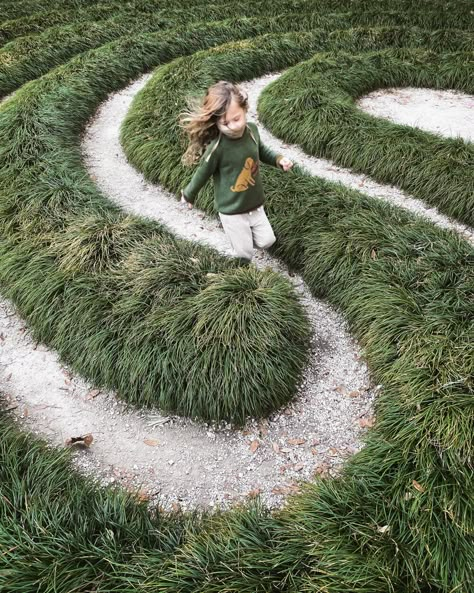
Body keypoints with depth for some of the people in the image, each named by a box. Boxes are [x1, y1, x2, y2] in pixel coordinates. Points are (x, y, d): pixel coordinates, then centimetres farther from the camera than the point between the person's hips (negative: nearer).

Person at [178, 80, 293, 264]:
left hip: (256, 205, 5)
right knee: (245, 254, 6)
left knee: (267, 241, 14)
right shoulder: (216, 148, -29)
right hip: (231, 211, -5)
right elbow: (202, 174, -12)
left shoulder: (252, 129, -12)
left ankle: (245, 235, 44)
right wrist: (188, 195, 3)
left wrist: (279, 159, -6)